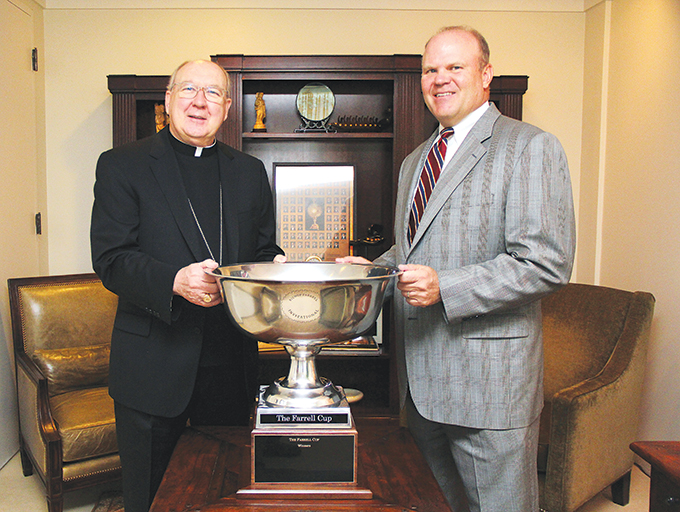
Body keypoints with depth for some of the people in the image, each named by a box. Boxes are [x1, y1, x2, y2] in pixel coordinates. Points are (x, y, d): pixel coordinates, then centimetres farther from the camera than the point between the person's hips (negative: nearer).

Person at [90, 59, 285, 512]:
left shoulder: (250, 172, 12)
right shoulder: (122, 165, 0)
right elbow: (110, 259, -10)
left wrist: (275, 266, -9)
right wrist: (175, 281, -27)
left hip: (231, 365, 3)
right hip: (153, 365, -3)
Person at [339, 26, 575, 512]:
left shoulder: (531, 147, -8)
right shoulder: (414, 161, 17)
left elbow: (546, 263, -18)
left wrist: (444, 288, -24)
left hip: (489, 379, -7)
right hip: (421, 377, 7)